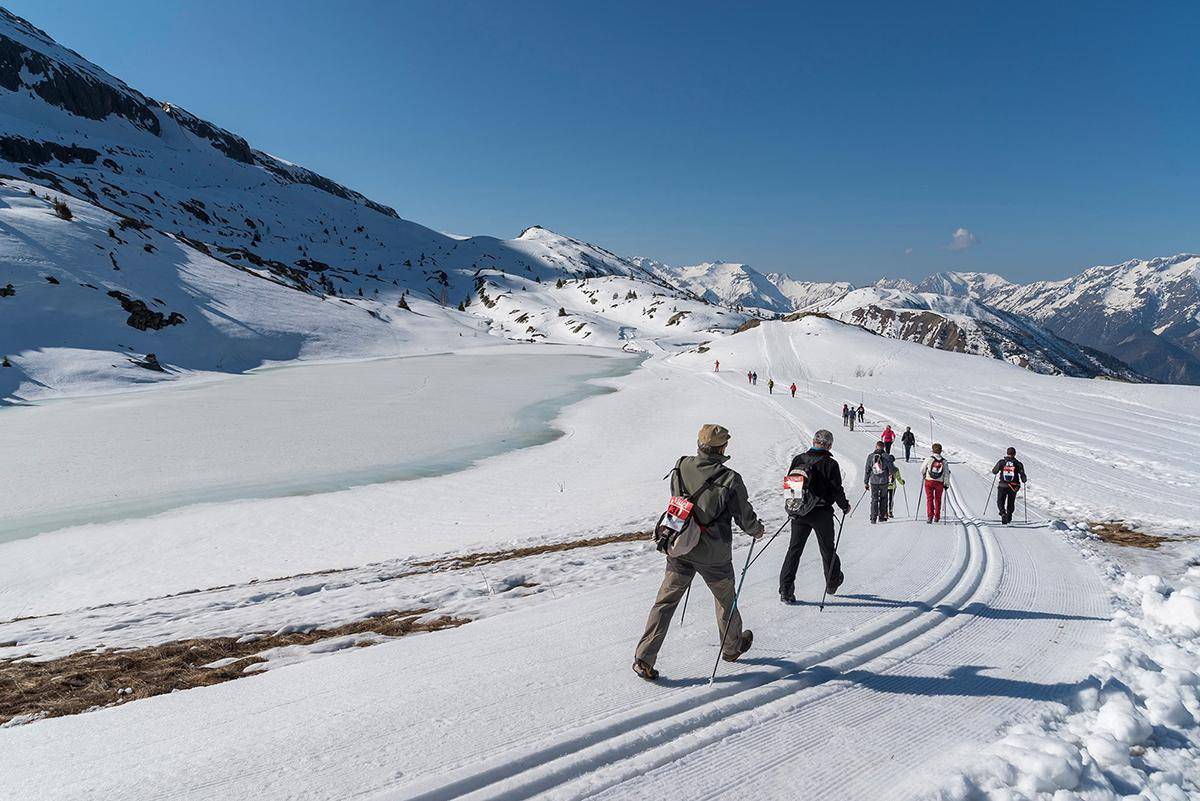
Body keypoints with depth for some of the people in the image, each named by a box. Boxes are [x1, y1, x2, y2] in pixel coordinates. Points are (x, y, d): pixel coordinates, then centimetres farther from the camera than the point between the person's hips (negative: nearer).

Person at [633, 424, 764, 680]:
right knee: (726, 598, 23)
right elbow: (745, 516, -7)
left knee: (665, 601, 10)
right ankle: (732, 647, 44)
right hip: (714, 555, -2)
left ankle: (644, 658, 4)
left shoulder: (681, 467, -7)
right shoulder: (730, 480, -19)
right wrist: (756, 530, 15)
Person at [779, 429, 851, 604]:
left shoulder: (798, 459, 1)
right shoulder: (830, 464, -12)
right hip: (821, 514, -3)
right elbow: (837, 490, -10)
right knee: (827, 549, 17)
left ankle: (786, 590, -2)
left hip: (799, 512, 3)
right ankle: (832, 583, 36)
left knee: (794, 549, 6)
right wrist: (845, 506, 8)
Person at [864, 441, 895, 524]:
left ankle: (873, 518, -3)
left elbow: (866, 470, 3)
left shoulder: (870, 456, 1)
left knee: (874, 499, 6)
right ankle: (881, 517, 16)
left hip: (873, 481, 1)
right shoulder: (887, 456, -4)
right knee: (883, 498, 14)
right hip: (884, 481, -1)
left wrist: (865, 482, 8)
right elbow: (891, 469, -1)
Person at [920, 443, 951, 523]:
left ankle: (930, 516, -10)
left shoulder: (929, 459, -8)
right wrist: (946, 484, 7)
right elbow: (947, 474, -1)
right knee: (938, 499, 16)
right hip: (940, 483, 2)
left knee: (929, 499, 3)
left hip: (929, 481, -2)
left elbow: (922, 469, 1)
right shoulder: (944, 461, -2)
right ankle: (936, 517, 21)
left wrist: (923, 476, 22)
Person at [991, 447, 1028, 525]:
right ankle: (1009, 518, 24)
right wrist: (1024, 481, 17)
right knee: (1011, 503, 20)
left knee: (1000, 502, 9)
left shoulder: (1001, 462, -3)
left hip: (1002, 486, -1)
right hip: (1013, 487, 1)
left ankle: (1003, 513, -17)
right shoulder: (1018, 464, -3)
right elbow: (1022, 476, -5)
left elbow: (994, 471, 5)